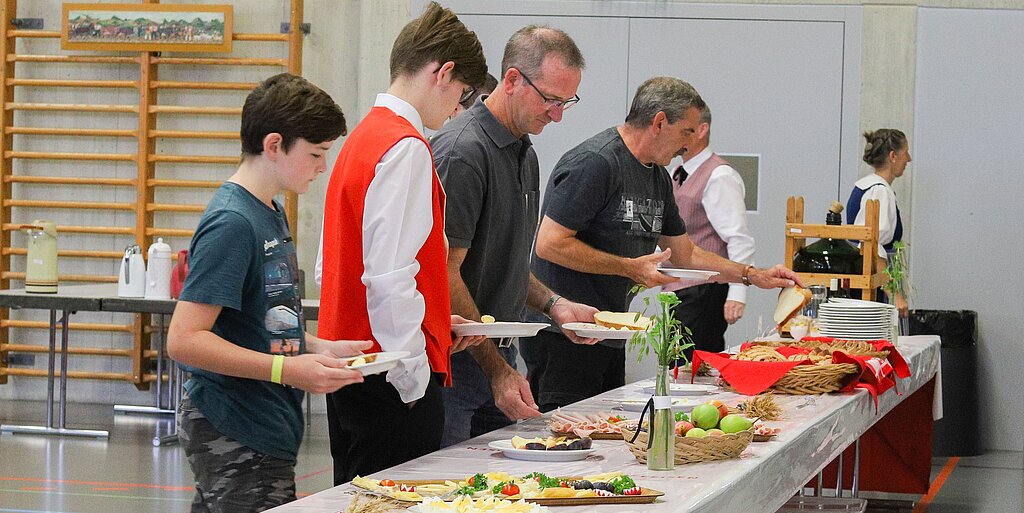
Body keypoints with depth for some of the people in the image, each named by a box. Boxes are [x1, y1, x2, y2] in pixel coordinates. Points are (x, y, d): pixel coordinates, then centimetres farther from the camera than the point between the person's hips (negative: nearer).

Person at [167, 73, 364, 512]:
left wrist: (320, 348, 10)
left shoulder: (271, 212, 13)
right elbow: (184, 339, -22)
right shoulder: (231, 223, -17)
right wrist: (288, 369, -24)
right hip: (238, 441, -10)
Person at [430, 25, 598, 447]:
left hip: (498, 357, 9)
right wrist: (498, 370, -20)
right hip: (455, 362, -9)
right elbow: (446, 274, -19)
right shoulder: (462, 151, -16)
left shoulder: (525, 154, 15)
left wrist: (553, 304, 8)